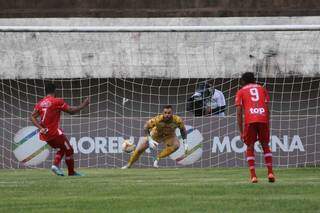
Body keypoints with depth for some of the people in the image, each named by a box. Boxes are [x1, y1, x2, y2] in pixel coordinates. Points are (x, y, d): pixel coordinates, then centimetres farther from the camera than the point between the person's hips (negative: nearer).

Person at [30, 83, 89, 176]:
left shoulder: (40, 103, 9)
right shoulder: (57, 101, -9)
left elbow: (33, 117, 1)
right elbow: (71, 111, -8)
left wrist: (40, 128, -7)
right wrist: (83, 106, 5)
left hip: (44, 133, 7)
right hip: (54, 132, -7)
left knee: (62, 148, 25)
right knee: (69, 150, 9)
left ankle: (55, 165, 5)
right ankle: (71, 172, 12)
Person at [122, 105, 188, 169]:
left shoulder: (177, 120, -31)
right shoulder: (157, 119, -36)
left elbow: (183, 130, -9)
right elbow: (146, 127, -20)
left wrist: (185, 143, -10)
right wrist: (150, 140, -28)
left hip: (169, 135, 1)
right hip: (156, 134, -1)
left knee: (176, 145, -32)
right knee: (139, 150, -3)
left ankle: (158, 159, -16)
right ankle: (128, 165, 22)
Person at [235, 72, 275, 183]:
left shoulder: (241, 92, 17)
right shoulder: (262, 89, 23)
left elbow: (239, 112, 8)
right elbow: (267, 109, 16)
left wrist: (241, 131, 9)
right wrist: (268, 126, 20)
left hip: (249, 121, -2)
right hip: (263, 119, 2)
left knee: (250, 147, 8)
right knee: (265, 146, 15)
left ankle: (253, 175, -1)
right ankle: (270, 173, 6)